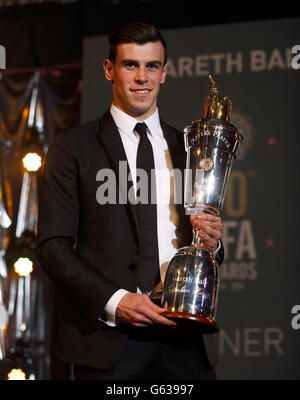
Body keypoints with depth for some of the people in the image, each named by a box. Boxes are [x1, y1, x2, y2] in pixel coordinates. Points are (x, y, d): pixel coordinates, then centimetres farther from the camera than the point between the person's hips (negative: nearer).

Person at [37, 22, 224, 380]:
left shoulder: (189, 149, 16)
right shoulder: (72, 148, 4)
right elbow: (52, 247, -3)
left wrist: (212, 243, -3)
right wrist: (113, 301, -15)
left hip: (183, 338, 3)